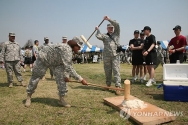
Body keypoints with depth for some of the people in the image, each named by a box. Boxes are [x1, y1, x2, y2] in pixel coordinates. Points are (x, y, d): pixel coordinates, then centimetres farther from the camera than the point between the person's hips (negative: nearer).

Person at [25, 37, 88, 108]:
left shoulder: (70, 50, -11)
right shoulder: (66, 49, -40)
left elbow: (68, 65, -1)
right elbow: (68, 68, -48)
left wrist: (66, 76, -18)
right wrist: (81, 79, -47)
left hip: (56, 61, 7)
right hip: (43, 58, -7)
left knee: (61, 77, -10)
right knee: (35, 78, 10)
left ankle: (61, 99, 1)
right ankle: (28, 97, 34)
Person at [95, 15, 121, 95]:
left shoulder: (116, 33, 14)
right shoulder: (104, 36, 13)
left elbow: (117, 25, 0)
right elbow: (98, 36, -7)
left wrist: (109, 19, -4)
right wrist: (98, 30, 10)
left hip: (115, 56, -1)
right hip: (106, 56, 1)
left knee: (116, 71, -6)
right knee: (107, 71, 9)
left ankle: (118, 87, -8)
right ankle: (108, 85, 22)